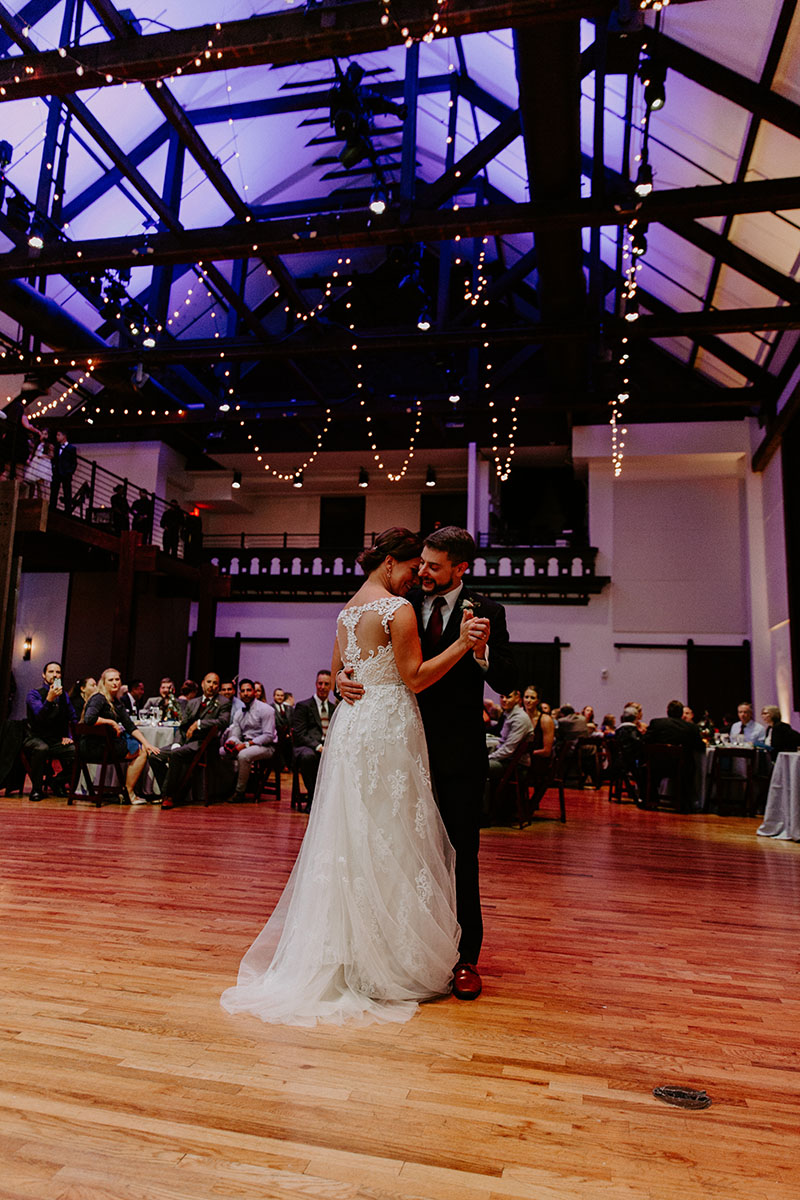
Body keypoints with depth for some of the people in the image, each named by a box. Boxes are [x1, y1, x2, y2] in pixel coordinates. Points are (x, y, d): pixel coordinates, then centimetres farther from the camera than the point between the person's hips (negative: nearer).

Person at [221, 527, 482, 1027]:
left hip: (350, 724, 8)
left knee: (351, 837, 14)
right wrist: (462, 643, -18)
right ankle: (391, 957, 9)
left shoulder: (347, 610, 14)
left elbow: (336, 672, 18)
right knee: (389, 840, -1)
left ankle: (342, 947, 24)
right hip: (387, 728, -8)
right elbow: (415, 678, -15)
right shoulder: (398, 609, -12)